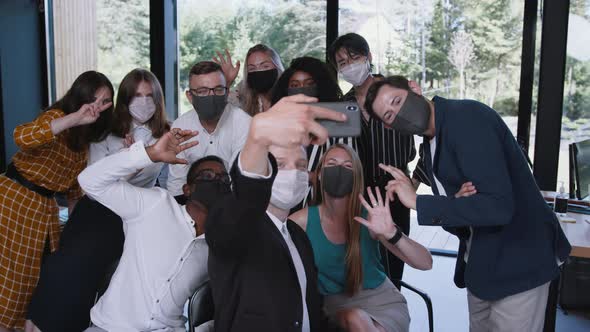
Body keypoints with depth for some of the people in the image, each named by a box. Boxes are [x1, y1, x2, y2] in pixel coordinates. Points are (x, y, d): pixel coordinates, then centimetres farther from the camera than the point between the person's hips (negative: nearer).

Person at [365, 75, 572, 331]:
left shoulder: (467, 118, -22)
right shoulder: (432, 141, 6)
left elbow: (498, 206, -31)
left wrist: (418, 202, -28)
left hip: (518, 261, -8)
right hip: (480, 262, 9)